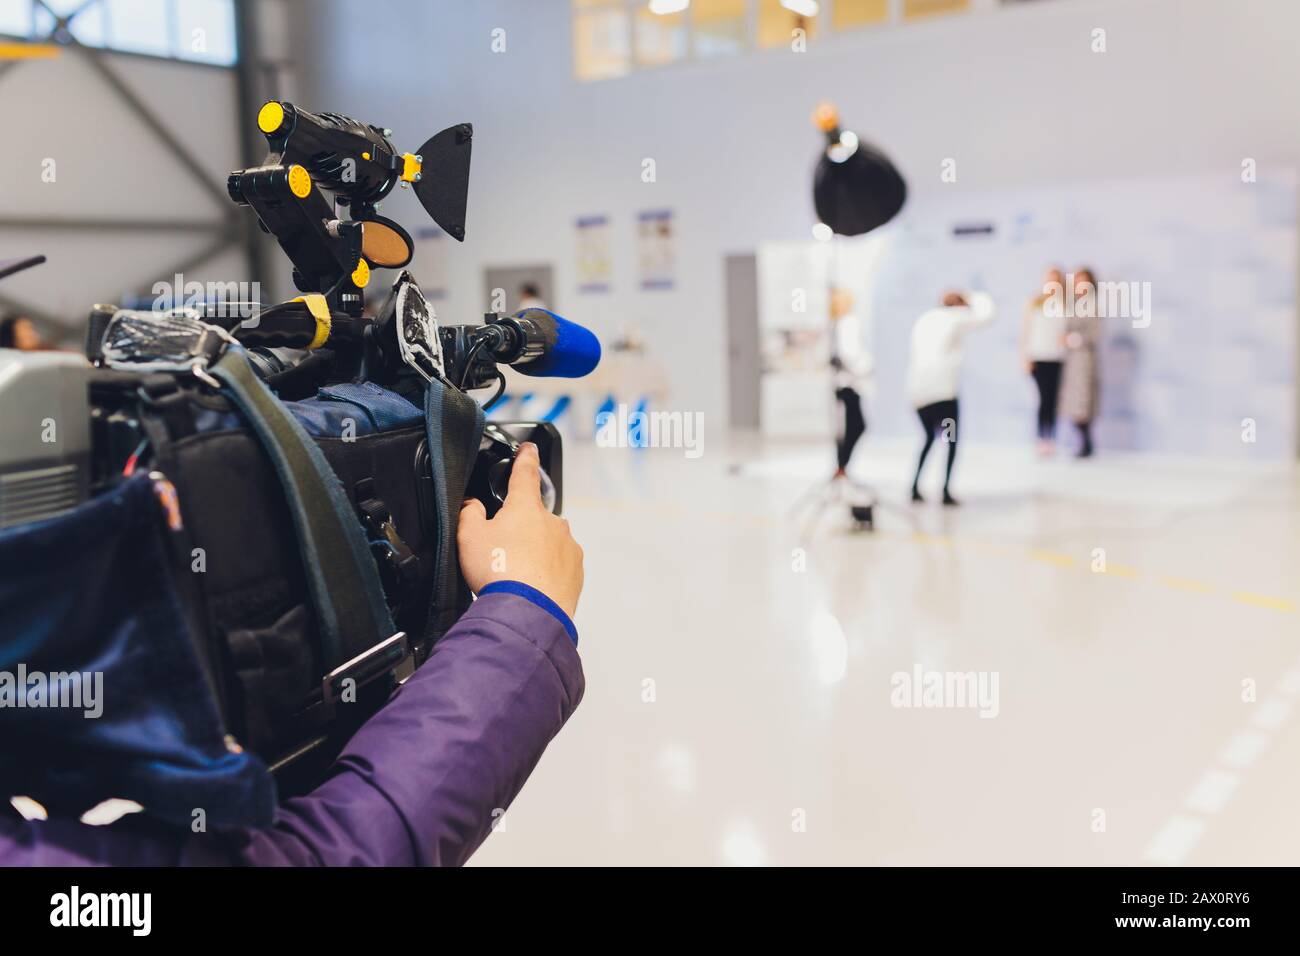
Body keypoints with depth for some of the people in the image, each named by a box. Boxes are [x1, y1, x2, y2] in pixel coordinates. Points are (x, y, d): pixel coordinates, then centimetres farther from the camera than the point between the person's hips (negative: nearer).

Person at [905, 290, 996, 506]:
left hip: (917, 390, 6)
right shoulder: (955, 318, 2)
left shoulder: (924, 320, 20)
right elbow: (986, 314, 5)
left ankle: (915, 488, 12)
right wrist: (973, 298, 19)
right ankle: (946, 491, -3)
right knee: (951, 440, 5)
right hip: (942, 389, -6)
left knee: (929, 437, 20)